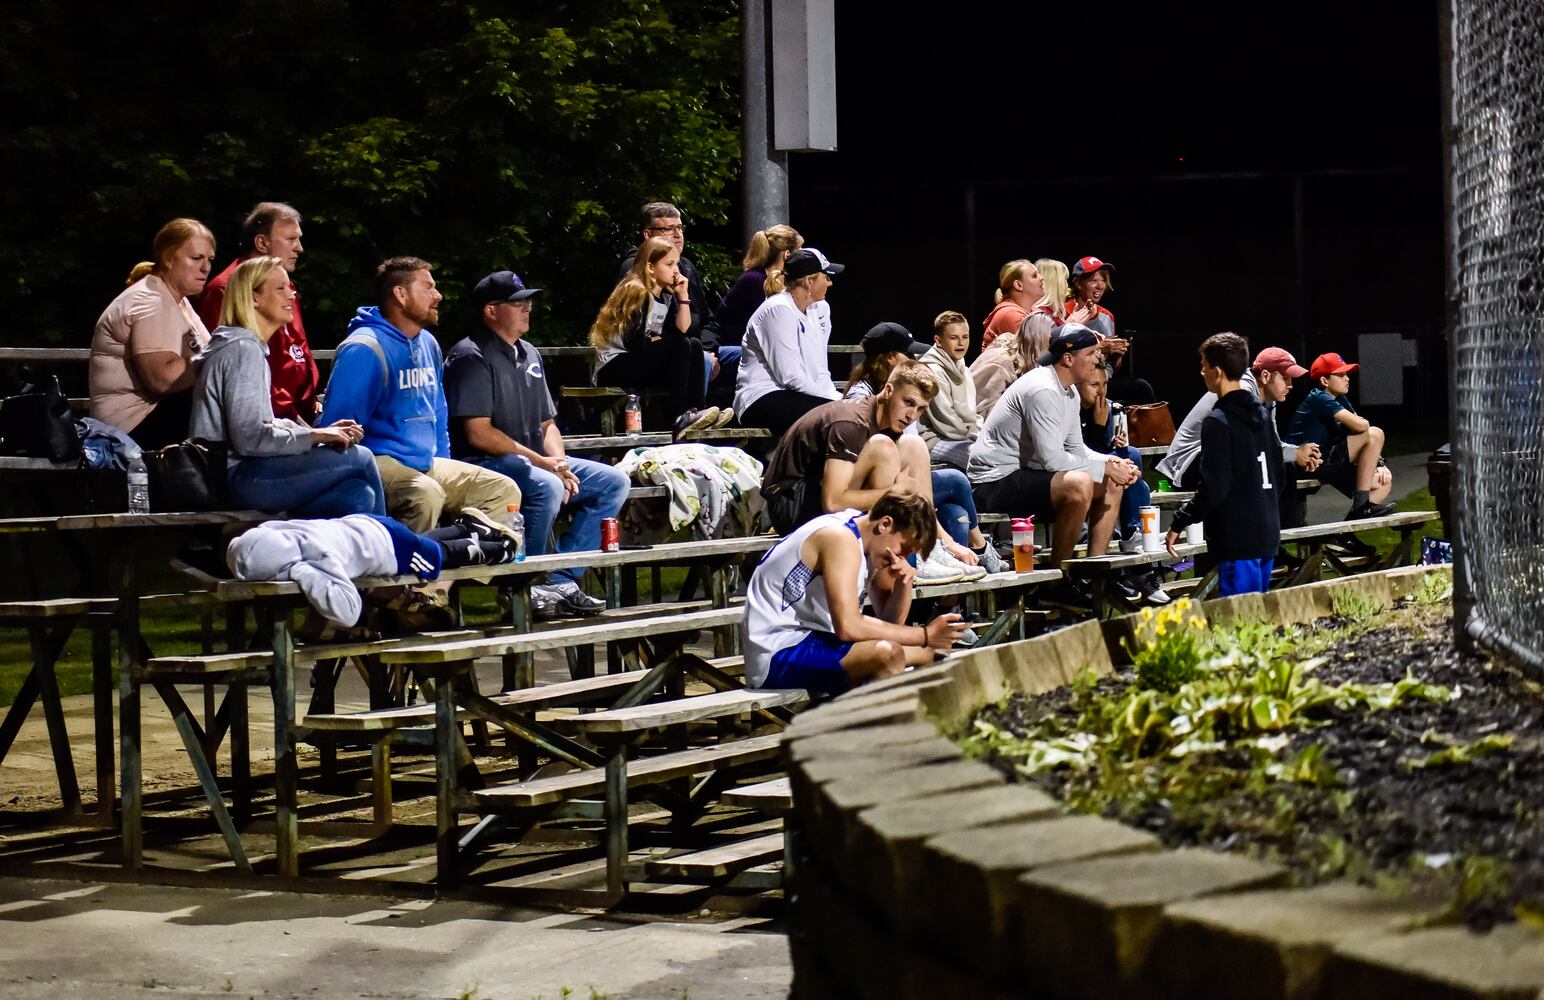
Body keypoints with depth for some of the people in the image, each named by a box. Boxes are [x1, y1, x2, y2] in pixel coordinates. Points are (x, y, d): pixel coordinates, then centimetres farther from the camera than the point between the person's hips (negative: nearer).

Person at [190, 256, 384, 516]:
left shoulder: (253, 348, 20)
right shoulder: (242, 350, -12)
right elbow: (249, 439, -19)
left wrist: (326, 433, 3)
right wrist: (316, 435, -11)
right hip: (235, 476, -10)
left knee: (360, 495, -6)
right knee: (359, 458, -9)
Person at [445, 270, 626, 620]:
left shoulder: (528, 355, 19)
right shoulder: (471, 357, -9)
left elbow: (547, 424, 21)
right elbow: (479, 433, -17)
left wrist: (559, 463, -2)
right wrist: (543, 463, -17)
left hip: (534, 462, 9)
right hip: (484, 466, -9)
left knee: (614, 482, -1)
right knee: (546, 487, -36)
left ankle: (561, 580, -6)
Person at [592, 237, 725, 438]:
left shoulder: (666, 295, 12)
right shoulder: (635, 292, -13)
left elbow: (684, 331, 1)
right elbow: (636, 342, -21)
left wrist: (682, 295, -3)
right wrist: (663, 341, -4)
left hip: (644, 365, 8)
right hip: (613, 369, -8)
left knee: (694, 345, -7)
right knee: (679, 346, -23)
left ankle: (693, 412, -16)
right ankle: (679, 419, -28)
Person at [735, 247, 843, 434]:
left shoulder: (819, 309, 13)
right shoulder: (779, 310, -13)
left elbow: (820, 371, 10)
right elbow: (791, 376, -18)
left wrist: (835, 396, -9)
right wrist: (834, 399, -17)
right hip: (762, 399, -9)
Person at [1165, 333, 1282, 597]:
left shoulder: (1218, 422, -13)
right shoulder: (1261, 414, 12)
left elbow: (1212, 488, -16)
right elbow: (1278, 477, 18)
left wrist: (1178, 523, -6)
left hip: (1237, 540, -8)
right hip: (1267, 535, 8)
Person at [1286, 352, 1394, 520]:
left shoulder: (1341, 400, 16)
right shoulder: (1319, 399, -13)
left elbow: (1362, 426, 15)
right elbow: (1359, 426, -22)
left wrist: (1379, 463, 2)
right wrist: (1365, 422, 2)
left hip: (1327, 465, 9)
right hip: (1310, 464, -9)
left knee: (1384, 483, 6)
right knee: (1375, 434, -16)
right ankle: (1361, 503, -16)